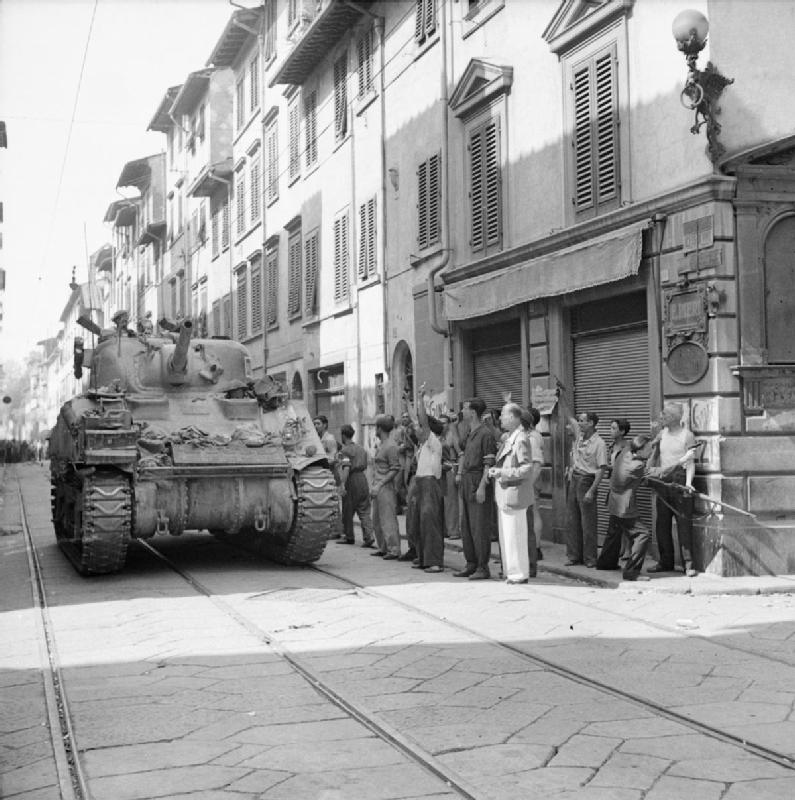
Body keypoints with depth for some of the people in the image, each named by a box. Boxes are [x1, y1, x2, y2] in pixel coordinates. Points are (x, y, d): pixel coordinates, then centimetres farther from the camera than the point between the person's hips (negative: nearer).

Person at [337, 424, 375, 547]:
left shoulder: (345, 450, -8)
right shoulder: (361, 448, 16)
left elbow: (346, 468, -20)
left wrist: (342, 484, -26)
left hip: (352, 480, -6)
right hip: (362, 478, 6)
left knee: (348, 510, 8)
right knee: (364, 511, 4)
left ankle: (349, 536, 18)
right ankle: (368, 536, -9)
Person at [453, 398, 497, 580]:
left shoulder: (485, 434, -13)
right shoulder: (469, 433, 15)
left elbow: (489, 463, -18)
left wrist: (482, 486, -22)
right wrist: (459, 472, 14)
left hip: (478, 480, -9)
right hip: (466, 480, 9)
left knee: (479, 525, -7)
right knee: (466, 524, 13)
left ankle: (483, 568, -2)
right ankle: (471, 564, 21)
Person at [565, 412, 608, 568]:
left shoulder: (599, 443, -13)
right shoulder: (579, 435, 8)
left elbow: (601, 469, -16)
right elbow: (570, 419, 27)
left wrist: (591, 491, -20)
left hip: (587, 481, -7)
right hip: (574, 479, 7)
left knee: (588, 522, -4)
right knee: (573, 520, 9)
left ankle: (590, 558, 3)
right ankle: (574, 555, 15)